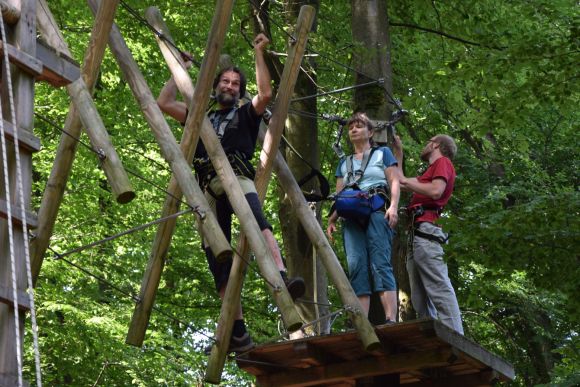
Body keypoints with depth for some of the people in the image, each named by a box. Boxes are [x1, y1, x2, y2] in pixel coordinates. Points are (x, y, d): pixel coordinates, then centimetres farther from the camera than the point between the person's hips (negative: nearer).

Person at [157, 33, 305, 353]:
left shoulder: (245, 115, 21)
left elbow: (266, 94, 3)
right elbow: (163, 103, 27)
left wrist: (258, 54, 7)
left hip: (237, 179, -4)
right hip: (209, 190, 4)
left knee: (258, 224, -36)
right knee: (218, 259, -3)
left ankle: (282, 279, -59)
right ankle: (238, 333, -4)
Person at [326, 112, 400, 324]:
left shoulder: (382, 153, 18)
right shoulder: (344, 163, 28)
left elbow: (394, 182, 7)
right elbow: (339, 194, 24)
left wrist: (393, 207, -10)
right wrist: (332, 219, 8)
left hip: (377, 212, -4)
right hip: (351, 216, 4)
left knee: (380, 264, -18)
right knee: (356, 266, -11)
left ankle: (391, 320, -28)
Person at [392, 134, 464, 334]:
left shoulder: (443, 162, 5)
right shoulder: (431, 170, 31)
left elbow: (436, 191, -12)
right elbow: (400, 182, 41)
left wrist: (408, 182, -1)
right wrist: (398, 153, 43)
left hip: (426, 230, -10)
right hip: (416, 234, 10)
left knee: (439, 289, -19)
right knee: (419, 299, 2)